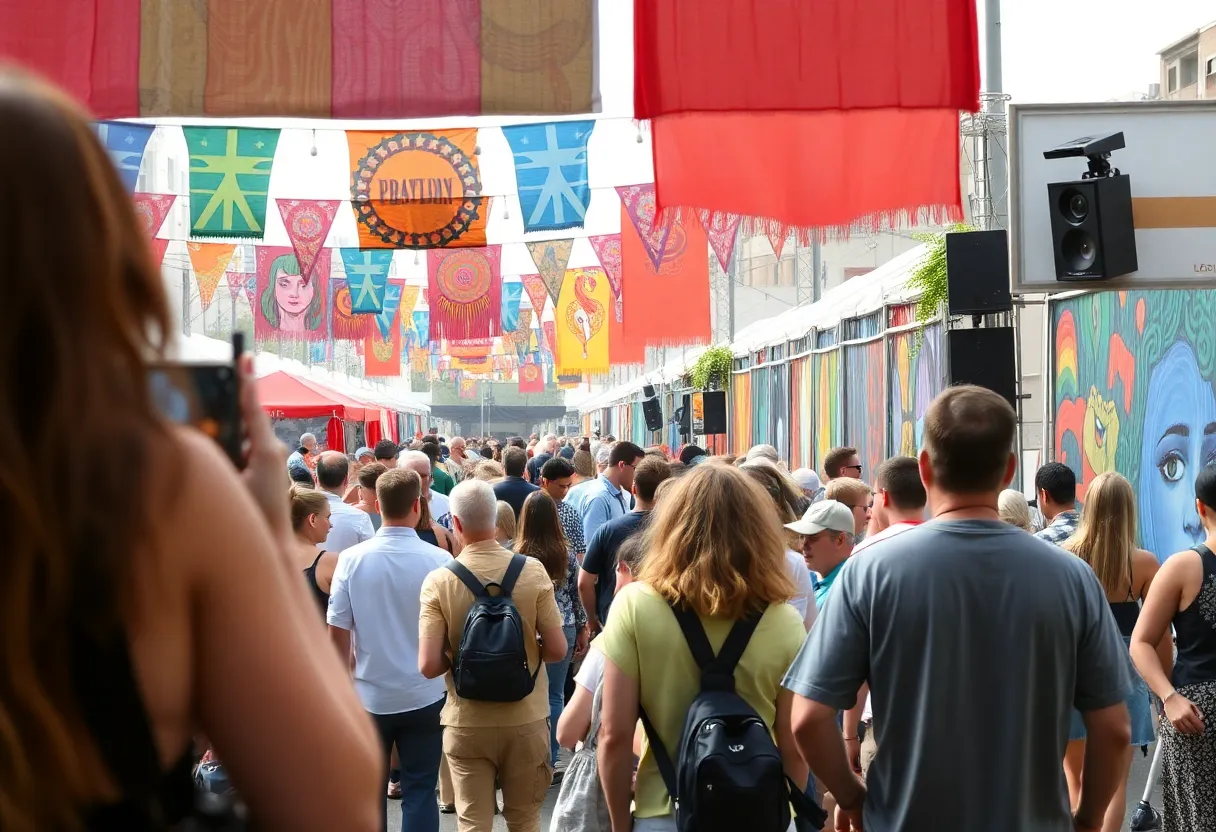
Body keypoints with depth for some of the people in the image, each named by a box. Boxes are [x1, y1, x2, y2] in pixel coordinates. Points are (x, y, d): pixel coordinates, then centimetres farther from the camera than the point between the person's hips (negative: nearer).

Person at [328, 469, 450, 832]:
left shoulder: (351, 559, -10)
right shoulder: (438, 560, -12)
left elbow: (337, 633, -7)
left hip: (369, 695, 1)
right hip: (424, 694, -1)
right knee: (419, 792, 8)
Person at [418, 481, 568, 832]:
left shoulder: (438, 581, -13)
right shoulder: (532, 570, -10)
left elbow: (429, 666, -16)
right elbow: (557, 650, -7)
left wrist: (458, 657, 4)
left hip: (467, 722, -1)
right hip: (526, 718, 1)